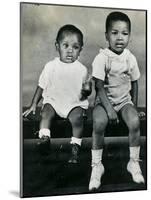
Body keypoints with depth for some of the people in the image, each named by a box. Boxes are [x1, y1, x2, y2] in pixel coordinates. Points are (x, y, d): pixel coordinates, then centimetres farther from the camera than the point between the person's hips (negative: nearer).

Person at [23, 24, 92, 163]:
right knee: (46, 113, -27)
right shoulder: (51, 66, 1)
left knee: (77, 118, -27)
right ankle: (44, 138, -26)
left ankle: (75, 146, -19)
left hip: (75, 103, -1)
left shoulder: (82, 69, -1)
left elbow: (87, 86, 10)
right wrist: (33, 104, 8)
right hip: (53, 100, 2)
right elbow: (41, 86, 9)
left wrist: (86, 91, -15)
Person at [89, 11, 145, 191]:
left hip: (124, 100, 3)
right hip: (104, 100, -3)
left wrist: (134, 106, 3)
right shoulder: (101, 58, -12)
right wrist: (109, 108, -23)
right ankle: (97, 165, -13)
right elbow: (99, 87, -14)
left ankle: (134, 162, -5)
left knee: (134, 122, -26)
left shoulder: (130, 58, 0)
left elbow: (134, 83, 10)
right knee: (99, 123, -31)